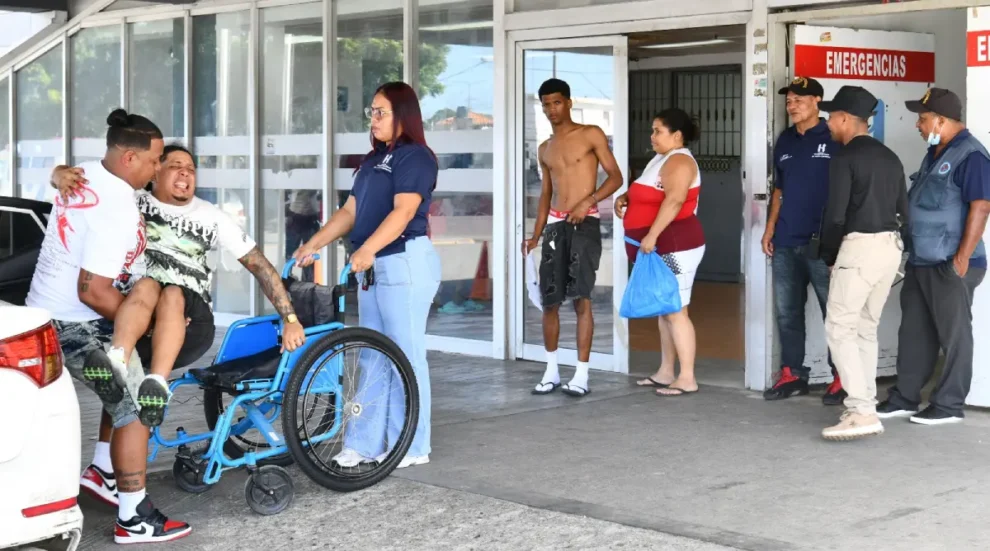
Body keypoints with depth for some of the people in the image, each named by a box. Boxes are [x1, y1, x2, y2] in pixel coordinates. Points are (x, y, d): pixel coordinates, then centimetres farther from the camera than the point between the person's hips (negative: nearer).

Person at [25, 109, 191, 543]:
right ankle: (134, 520, 0)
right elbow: (93, 292, -29)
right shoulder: (117, 209, -27)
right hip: (75, 325, -10)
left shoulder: (85, 175, 2)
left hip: (49, 312, 10)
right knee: (134, 406, -5)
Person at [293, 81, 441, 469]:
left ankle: (412, 448, 5)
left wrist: (367, 250, -32)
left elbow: (402, 212, -21)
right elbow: (350, 211, 17)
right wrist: (313, 244, 8)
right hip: (374, 267, 9)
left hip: (406, 263, -9)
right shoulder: (374, 159, 19)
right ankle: (364, 443, 13)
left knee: (405, 357, -3)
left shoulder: (415, 157, -8)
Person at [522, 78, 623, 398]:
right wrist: (536, 236, 12)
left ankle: (582, 375, -8)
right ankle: (551, 371, 15)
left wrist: (587, 201, -19)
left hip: (585, 224, -5)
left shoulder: (591, 135, 1)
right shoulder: (545, 150, 17)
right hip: (555, 226, 5)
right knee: (550, 301, 4)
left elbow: (616, 177, -4)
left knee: (581, 298, -11)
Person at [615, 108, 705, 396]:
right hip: (661, 249, 11)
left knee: (676, 311, -10)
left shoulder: (678, 161, -15)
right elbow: (646, 195, 28)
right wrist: (625, 198, 7)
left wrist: (651, 235, -32)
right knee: (664, 309, 13)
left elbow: (674, 200, -28)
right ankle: (665, 372, 20)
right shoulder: (662, 159, 18)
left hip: (675, 247, -11)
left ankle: (687, 378, -8)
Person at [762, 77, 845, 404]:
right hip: (786, 243, 6)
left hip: (822, 242, -6)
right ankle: (792, 374, 18)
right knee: (787, 313, 9)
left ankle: (842, 378, 5)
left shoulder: (834, 139, -4)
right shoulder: (785, 141, 14)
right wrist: (770, 229, 13)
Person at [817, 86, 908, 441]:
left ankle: (861, 412, -15)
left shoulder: (844, 158, -9)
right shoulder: (890, 158, 14)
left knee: (840, 328, -6)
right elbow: (903, 210, 15)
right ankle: (865, 404, 18)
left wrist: (828, 256, 1)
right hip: (891, 245, 8)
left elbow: (835, 214, -13)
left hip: (860, 245, -8)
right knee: (866, 328, 16)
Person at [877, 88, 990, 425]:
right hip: (920, 262, 9)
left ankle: (949, 406, 7)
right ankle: (904, 398, 19)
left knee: (953, 335, 1)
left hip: (950, 265, -9)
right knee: (913, 332, 12)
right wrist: (911, 252, 20)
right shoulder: (935, 153, 16)